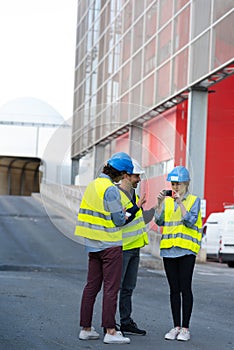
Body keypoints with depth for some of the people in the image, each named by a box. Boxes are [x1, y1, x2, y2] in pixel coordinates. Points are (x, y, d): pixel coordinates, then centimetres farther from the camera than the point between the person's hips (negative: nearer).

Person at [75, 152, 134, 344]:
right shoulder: (111, 189, -16)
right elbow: (119, 220, -16)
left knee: (92, 285, 10)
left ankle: (86, 328, 14)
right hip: (110, 244, -8)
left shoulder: (92, 185, 10)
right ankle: (110, 331, -5)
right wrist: (126, 214, 6)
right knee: (111, 287, -4)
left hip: (93, 244, 8)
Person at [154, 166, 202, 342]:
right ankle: (176, 326, 13)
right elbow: (160, 221, 2)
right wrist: (160, 203, -9)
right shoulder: (167, 201, 11)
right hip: (169, 249, 4)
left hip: (186, 249, -4)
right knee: (174, 289, 7)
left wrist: (180, 202, -18)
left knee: (185, 288, -5)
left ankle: (185, 328, 0)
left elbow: (190, 221, -13)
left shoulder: (194, 200, 0)